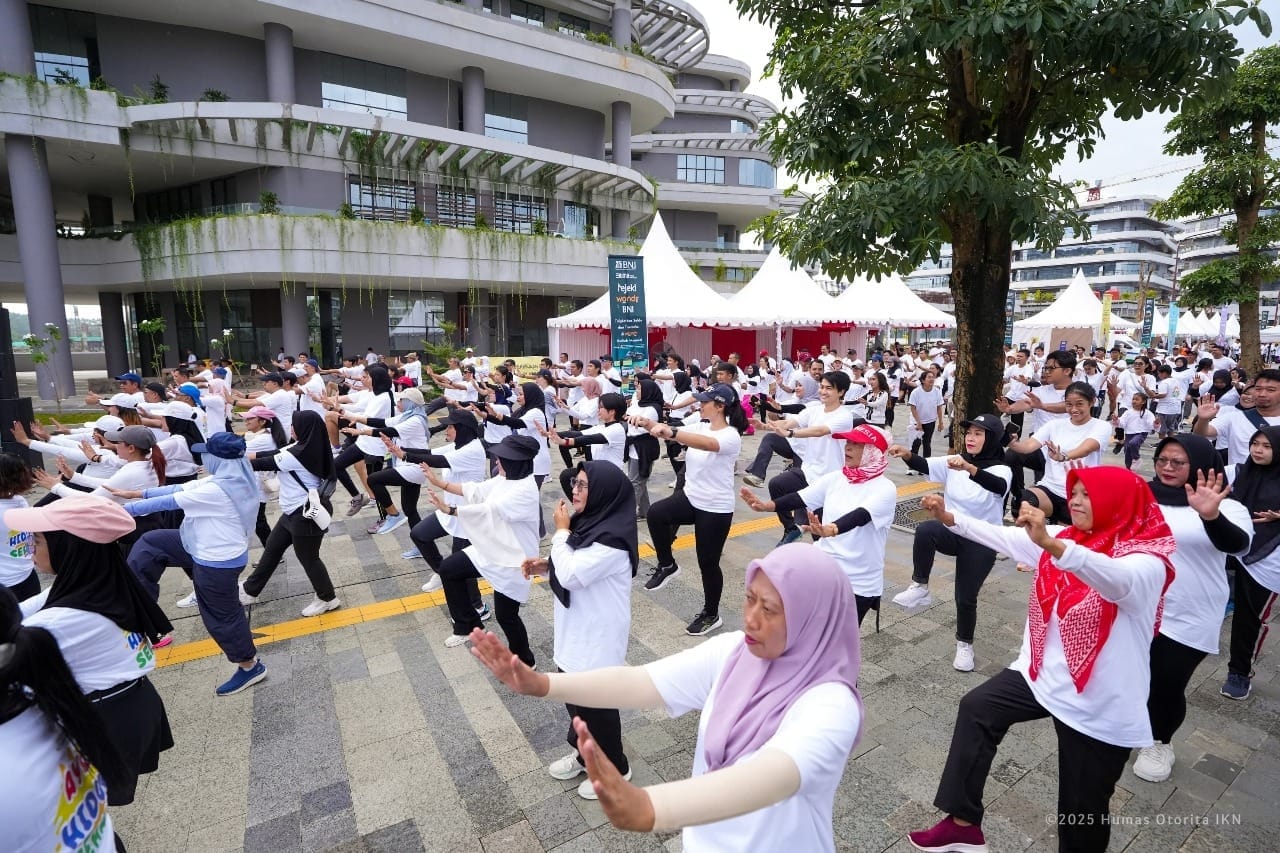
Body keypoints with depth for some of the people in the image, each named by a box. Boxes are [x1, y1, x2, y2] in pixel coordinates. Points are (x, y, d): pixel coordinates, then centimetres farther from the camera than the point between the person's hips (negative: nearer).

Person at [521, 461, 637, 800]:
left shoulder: (612, 540, -29)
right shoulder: (589, 521, -1)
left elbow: (571, 575, -29)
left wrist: (560, 531, -19)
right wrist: (545, 566, -5)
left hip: (598, 640, -8)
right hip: (574, 633, 9)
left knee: (597, 705, 12)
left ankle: (614, 768, 36)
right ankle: (584, 752, 48)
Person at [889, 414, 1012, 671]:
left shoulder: (1001, 469, -11)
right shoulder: (955, 462, 0)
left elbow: (999, 486, -36)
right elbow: (925, 466, -16)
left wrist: (969, 468, -54)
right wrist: (906, 454, -38)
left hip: (981, 542, -2)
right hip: (951, 530, 2)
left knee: (966, 597, 3)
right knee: (925, 529, -34)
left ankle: (964, 644, 31)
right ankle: (920, 587, -20)